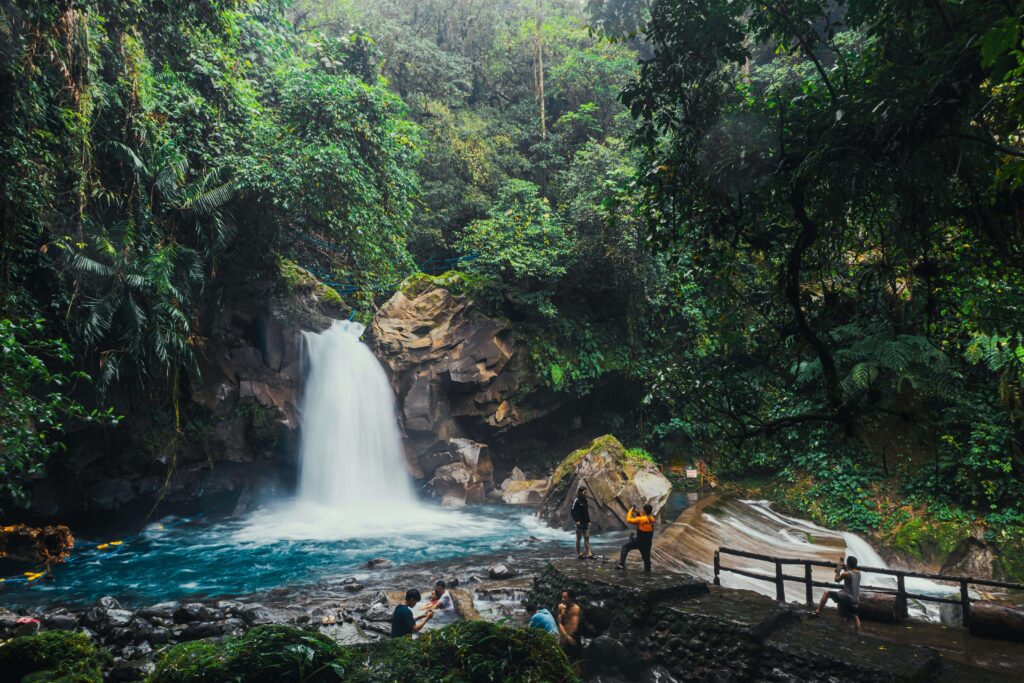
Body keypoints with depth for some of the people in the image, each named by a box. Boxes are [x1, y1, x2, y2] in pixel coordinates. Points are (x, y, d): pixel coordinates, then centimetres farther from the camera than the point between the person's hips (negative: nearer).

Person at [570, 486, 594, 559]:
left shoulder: (585, 500, 10)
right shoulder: (577, 501, -12)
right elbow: (572, 511, -14)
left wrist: (589, 521, 12)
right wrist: (576, 520, -18)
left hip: (586, 522, 7)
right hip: (579, 522, -7)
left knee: (587, 538, 4)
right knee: (579, 538, 3)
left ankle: (588, 554, 5)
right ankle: (579, 554, 10)